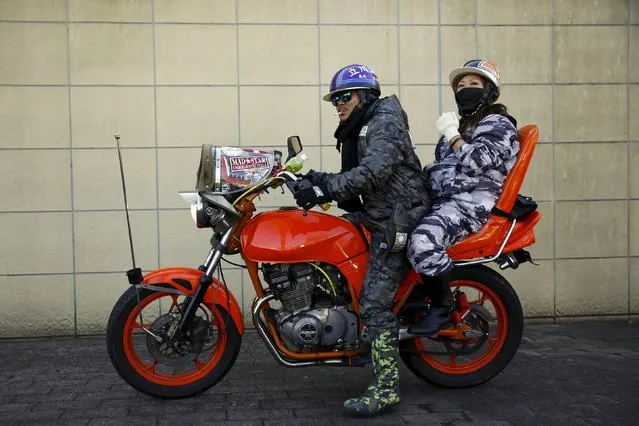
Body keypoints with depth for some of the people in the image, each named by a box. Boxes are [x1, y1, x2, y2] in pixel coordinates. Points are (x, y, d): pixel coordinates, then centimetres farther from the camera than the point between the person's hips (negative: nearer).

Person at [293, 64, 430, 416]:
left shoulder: (385, 122, -11)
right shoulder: (359, 131, 20)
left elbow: (372, 172, -28)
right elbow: (353, 178, 15)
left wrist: (325, 190, -32)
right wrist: (318, 180, 0)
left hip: (398, 221, -11)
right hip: (379, 216, 11)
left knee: (374, 303, -15)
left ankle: (386, 387, -11)